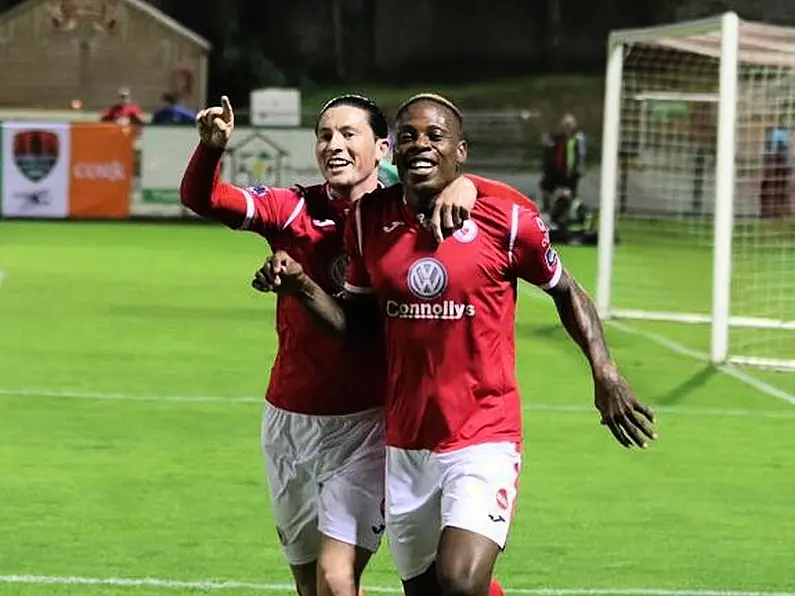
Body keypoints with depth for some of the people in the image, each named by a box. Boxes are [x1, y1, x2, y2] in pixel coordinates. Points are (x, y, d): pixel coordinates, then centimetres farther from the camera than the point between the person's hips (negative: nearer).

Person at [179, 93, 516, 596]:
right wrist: (212, 147, -29)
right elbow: (201, 198, -8)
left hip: (366, 422, -4)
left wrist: (462, 186, -32)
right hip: (291, 420, 4)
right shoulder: (294, 210, 0)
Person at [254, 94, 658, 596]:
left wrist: (605, 372, -3)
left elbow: (566, 291, 7)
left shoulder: (504, 218, -8)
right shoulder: (370, 219, 3)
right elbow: (358, 324, 11)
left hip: (484, 438, -4)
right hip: (406, 444, 4)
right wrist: (302, 286, -6)